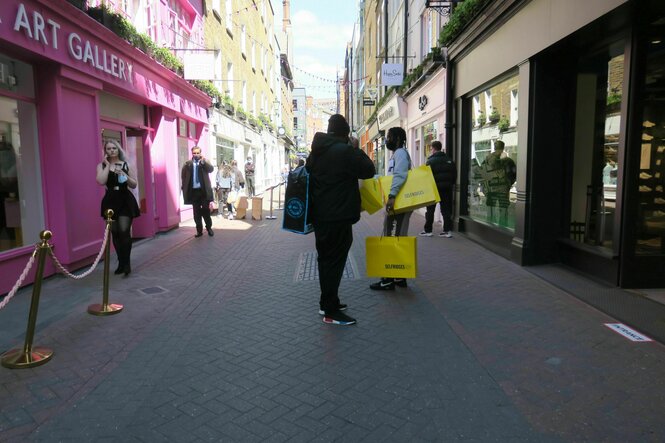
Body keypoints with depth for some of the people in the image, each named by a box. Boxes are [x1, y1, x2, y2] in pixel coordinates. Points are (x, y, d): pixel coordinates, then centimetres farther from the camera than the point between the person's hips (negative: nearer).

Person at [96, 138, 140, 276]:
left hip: (125, 200, -1)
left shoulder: (126, 164, 5)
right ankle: (121, 262, 17)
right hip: (111, 201, 2)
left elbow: (134, 184, 6)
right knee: (115, 232, 6)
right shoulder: (102, 165, 5)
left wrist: (124, 175, -11)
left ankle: (126, 263, -5)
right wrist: (108, 165, -9)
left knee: (124, 231, -12)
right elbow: (101, 181, -14)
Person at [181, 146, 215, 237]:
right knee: (197, 212, 6)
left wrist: (203, 161, -27)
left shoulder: (205, 162, 5)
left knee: (206, 210, 3)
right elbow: (183, 176, 6)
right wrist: (185, 188, -1)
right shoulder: (187, 164, 6)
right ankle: (199, 230, 14)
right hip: (194, 191, 1)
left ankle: (209, 228, 17)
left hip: (204, 190, -1)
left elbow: (211, 169, -13)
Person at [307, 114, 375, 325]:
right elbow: (369, 171, -8)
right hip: (338, 217, -9)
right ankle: (330, 311, 3)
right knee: (334, 261, -3)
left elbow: (309, 174, 19)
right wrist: (357, 150, 4)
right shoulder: (346, 151, -16)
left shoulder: (316, 151, 11)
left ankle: (326, 302, 29)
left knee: (326, 259, 17)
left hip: (320, 215, 9)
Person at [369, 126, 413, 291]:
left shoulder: (400, 153, -10)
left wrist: (392, 196, -35)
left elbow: (400, 176, -26)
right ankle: (399, 277, 21)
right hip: (396, 203, 10)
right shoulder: (396, 154, 21)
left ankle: (389, 279, -3)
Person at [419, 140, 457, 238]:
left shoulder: (431, 161, -12)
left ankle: (428, 230, 9)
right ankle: (447, 230, 6)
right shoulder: (449, 160, 5)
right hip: (447, 188, 5)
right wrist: (451, 184, 15)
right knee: (446, 209, 9)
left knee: (430, 210, 6)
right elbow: (454, 174, 8)